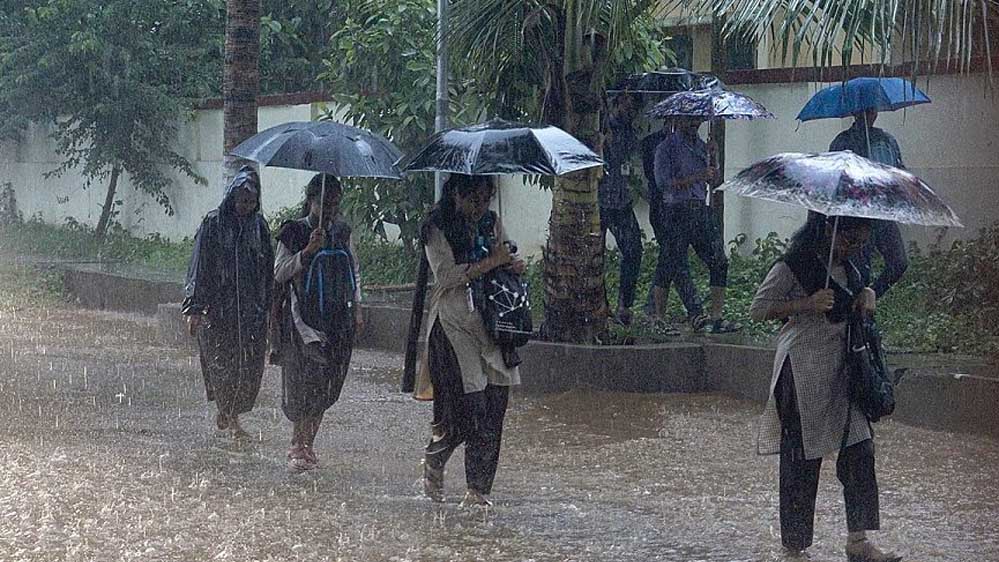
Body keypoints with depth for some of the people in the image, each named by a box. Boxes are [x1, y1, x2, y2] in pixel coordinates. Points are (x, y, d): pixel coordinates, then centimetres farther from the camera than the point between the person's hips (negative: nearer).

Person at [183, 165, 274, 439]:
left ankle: (226, 413, 16)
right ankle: (230, 418, 4)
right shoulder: (213, 224, -3)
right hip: (218, 306, -4)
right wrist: (195, 308, -11)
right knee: (223, 362, -3)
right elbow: (199, 267, -5)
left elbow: (268, 269, 15)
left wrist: (268, 304, 12)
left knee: (252, 364, 1)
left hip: (251, 307, 4)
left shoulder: (258, 226, 9)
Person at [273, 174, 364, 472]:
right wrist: (308, 251, -18)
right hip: (303, 315, -5)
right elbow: (279, 274, -7)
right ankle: (299, 447, -7)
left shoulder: (342, 232, 12)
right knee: (306, 381, -13)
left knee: (324, 389, 5)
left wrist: (357, 309, 16)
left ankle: (306, 446, 13)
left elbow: (355, 271, 22)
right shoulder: (294, 232, -2)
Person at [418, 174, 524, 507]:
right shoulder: (438, 229, -4)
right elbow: (447, 274, -15)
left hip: (491, 323, 5)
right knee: (465, 406, -10)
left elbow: (505, 263, 21)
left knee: (493, 408, -1)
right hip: (453, 326, -5)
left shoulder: (491, 223, 14)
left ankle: (479, 489, 5)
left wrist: (514, 266, -2)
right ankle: (433, 461, 19)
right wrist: (491, 262, -17)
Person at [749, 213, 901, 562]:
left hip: (843, 369, 7)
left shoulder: (846, 267, 13)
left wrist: (868, 293, 7)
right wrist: (807, 304, -23)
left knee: (859, 449, -2)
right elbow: (758, 309, -12)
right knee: (802, 454, -1)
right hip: (804, 372, -7)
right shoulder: (792, 267, -10)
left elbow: (856, 294, 32)